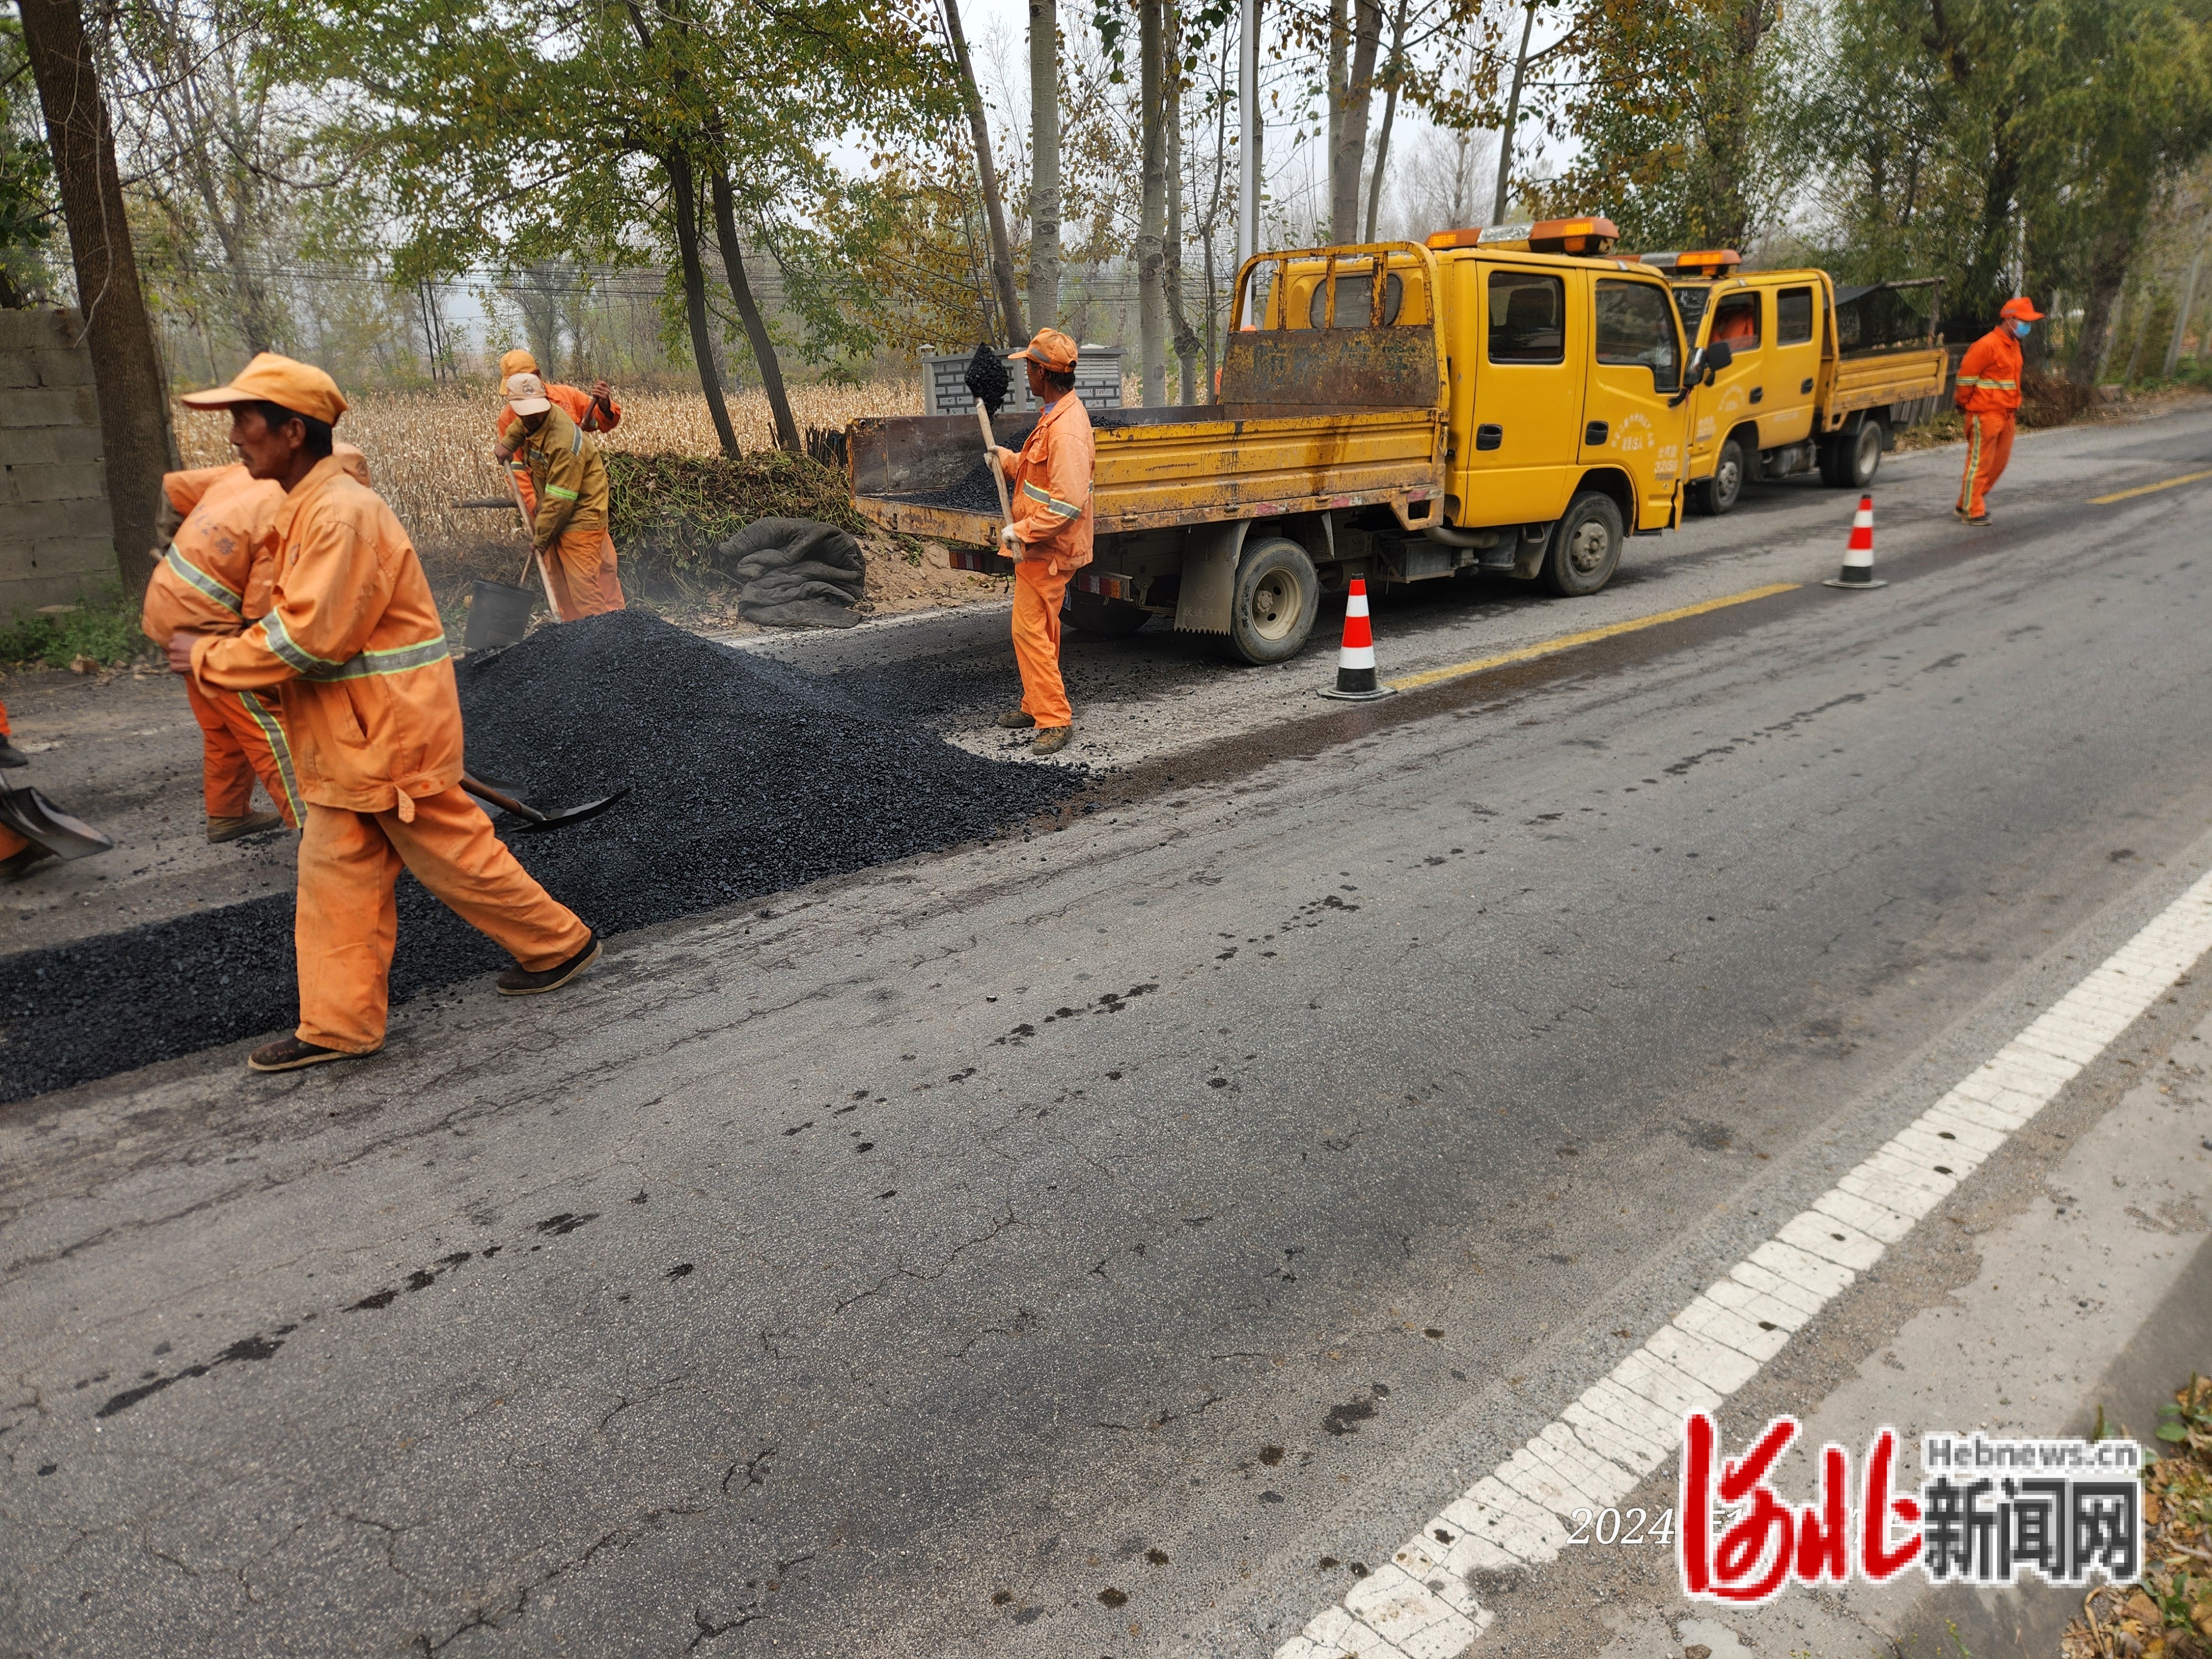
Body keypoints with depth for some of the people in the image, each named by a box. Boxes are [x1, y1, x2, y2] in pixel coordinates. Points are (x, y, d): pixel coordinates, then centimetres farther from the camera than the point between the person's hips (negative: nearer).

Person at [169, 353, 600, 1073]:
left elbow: (312, 637, -23)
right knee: (335, 872, 13)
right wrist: (225, 647, 8)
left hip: (391, 730, -10)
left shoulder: (343, 512, -21)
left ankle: (559, 943, 21)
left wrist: (209, 658, -11)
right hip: (347, 740, 10)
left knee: (450, 851, 3)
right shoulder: (304, 507, 12)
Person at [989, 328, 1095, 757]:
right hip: (1039, 545, 11)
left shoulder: (1066, 428, -24)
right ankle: (1036, 706, 31)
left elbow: (1068, 502, -29)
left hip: (1046, 549, -11)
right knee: (1040, 629, 19)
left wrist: (1022, 531, -25)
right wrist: (1008, 459, 17)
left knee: (1031, 630, -8)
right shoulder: (1054, 415, 10)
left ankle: (1055, 719, -2)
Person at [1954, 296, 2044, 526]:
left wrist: (2014, 406, 20)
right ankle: (1972, 512, 1)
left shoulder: (2013, 345, 14)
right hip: (1985, 415, -10)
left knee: (1999, 462, 12)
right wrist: (1964, 403, -4)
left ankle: (1966, 504, 20)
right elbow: (1966, 375, -15)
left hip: (2006, 415, 10)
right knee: (1980, 462, -4)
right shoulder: (1988, 345, -16)